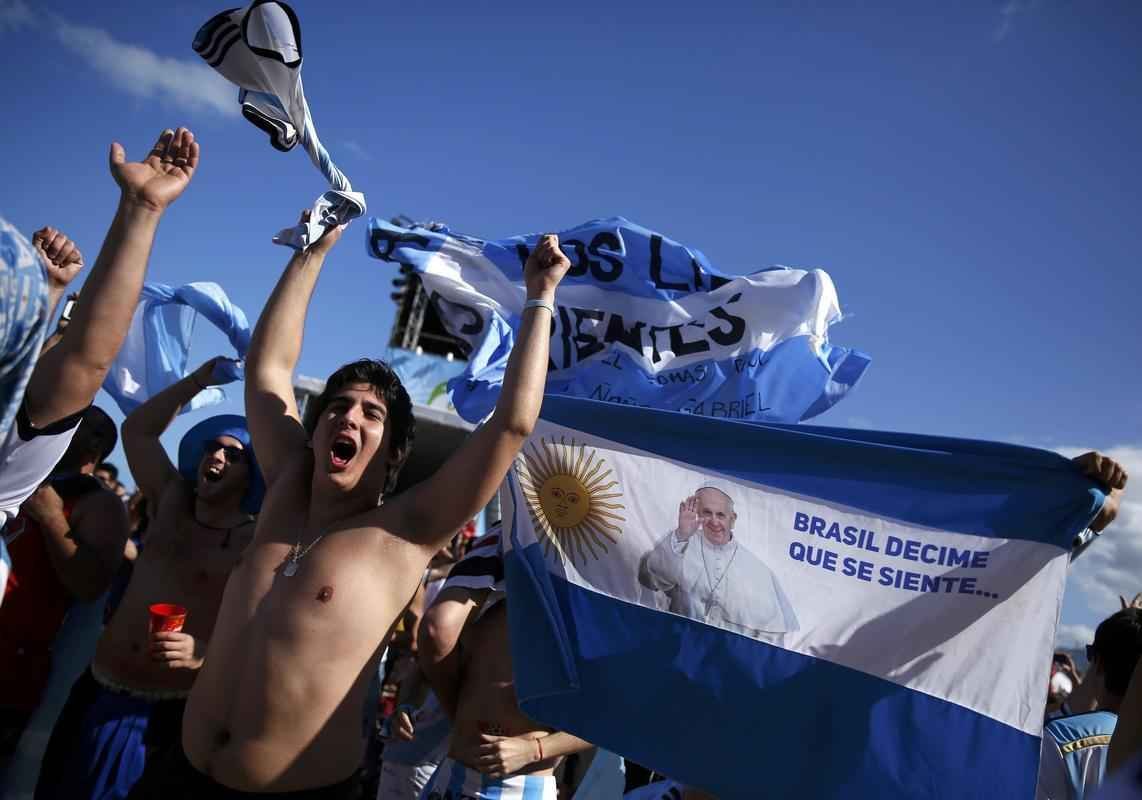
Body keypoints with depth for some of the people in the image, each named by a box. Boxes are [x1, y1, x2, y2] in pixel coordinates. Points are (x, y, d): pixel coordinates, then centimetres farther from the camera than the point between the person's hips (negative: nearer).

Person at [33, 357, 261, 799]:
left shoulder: (260, 543, -10)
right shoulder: (172, 501, 7)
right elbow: (137, 430, 17)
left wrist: (204, 653, -32)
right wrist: (198, 379, 11)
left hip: (172, 708, -5)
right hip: (98, 690, 6)